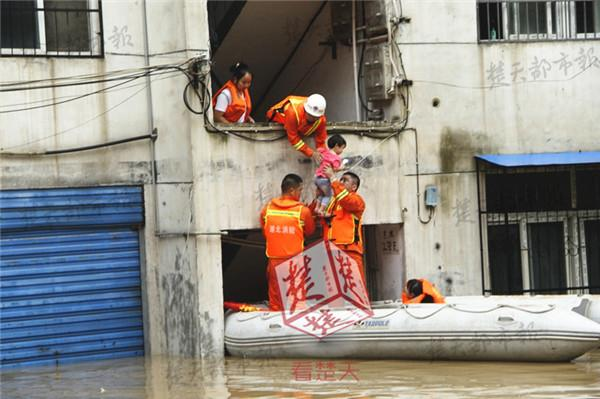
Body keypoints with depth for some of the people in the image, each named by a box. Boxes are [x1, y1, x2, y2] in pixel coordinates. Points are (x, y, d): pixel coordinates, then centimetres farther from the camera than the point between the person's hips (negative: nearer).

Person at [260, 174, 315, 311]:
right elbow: (310, 231, 8)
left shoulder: (267, 209, 1)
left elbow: (265, 232, 11)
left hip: (274, 261, 3)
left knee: (275, 302, 8)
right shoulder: (303, 211, -7)